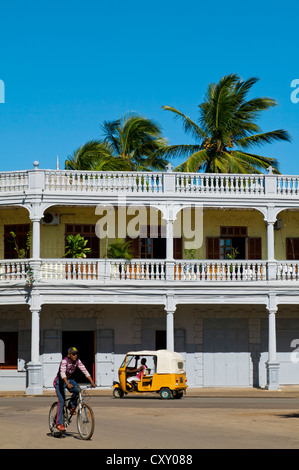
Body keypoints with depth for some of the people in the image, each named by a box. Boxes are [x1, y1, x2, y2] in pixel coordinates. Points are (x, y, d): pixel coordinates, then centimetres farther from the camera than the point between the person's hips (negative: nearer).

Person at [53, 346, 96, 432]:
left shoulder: (77, 361, -11)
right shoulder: (64, 361, -27)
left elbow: (85, 371, -14)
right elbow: (62, 373, -40)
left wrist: (92, 382, -26)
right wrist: (68, 384, -55)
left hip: (69, 379, 5)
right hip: (60, 381, -5)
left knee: (77, 390, -25)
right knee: (61, 401, -16)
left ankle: (71, 406, 0)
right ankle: (59, 423, -12)